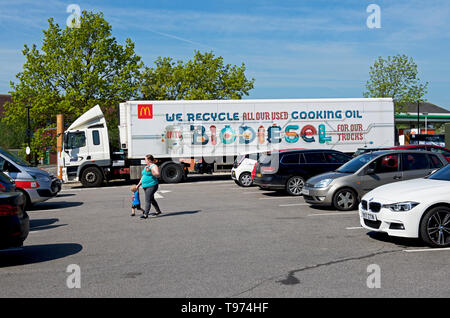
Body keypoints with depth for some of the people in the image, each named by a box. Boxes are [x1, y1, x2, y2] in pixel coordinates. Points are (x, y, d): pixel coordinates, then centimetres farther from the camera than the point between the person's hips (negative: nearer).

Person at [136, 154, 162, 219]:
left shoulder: (154, 166, -12)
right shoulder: (146, 166, 15)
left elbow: (158, 175, -23)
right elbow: (143, 176, 23)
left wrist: (150, 171, -34)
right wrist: (139, 184, 19)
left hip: (151, 186, -9)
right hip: (145, 186, 9)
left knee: (147, 200, -11)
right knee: (151, 199, 18)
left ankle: (145, 214, -10)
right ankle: (158, 211, 31)